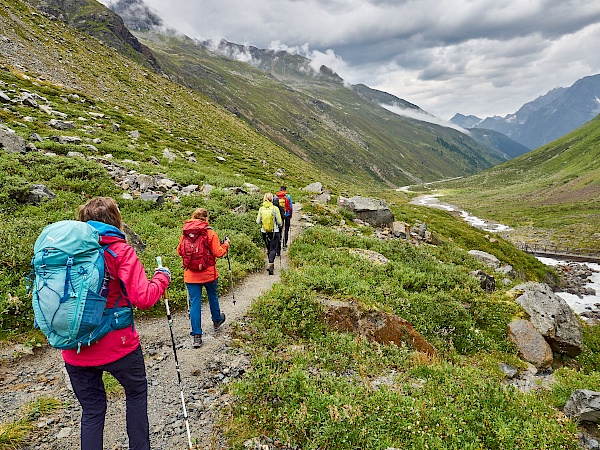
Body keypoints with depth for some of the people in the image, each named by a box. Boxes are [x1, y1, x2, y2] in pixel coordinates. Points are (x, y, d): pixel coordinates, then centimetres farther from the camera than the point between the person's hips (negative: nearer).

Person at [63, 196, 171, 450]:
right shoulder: (120, 251, -14)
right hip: (117, 346, -4)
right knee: (136, 393, 22)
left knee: (92, 409, 19)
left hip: (75, 351, 4)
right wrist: (162, 277, -3)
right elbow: (143, 298, -20)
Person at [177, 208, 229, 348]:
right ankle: (217, 320, 45)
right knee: (213, 296, 22)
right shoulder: (210, 232, -11)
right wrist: (225, 244, 7)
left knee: (194, 302, 5)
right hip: (208, 273, -1)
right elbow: (218, 253, -11)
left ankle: (196, 336, 4)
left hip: (190, 275, 2)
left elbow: (180, 251, 7)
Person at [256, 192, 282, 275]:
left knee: (268, 249, 18)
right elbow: (279, 222, -8)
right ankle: (270, 264, -20)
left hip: (264, 232, 4)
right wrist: (280, 225, 13)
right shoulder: (275, 208, -12)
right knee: (273, 249, -1)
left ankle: (271, 264, 28)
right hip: (274, 232, -4)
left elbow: (258, 222, 0)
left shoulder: (261, 209, -3)